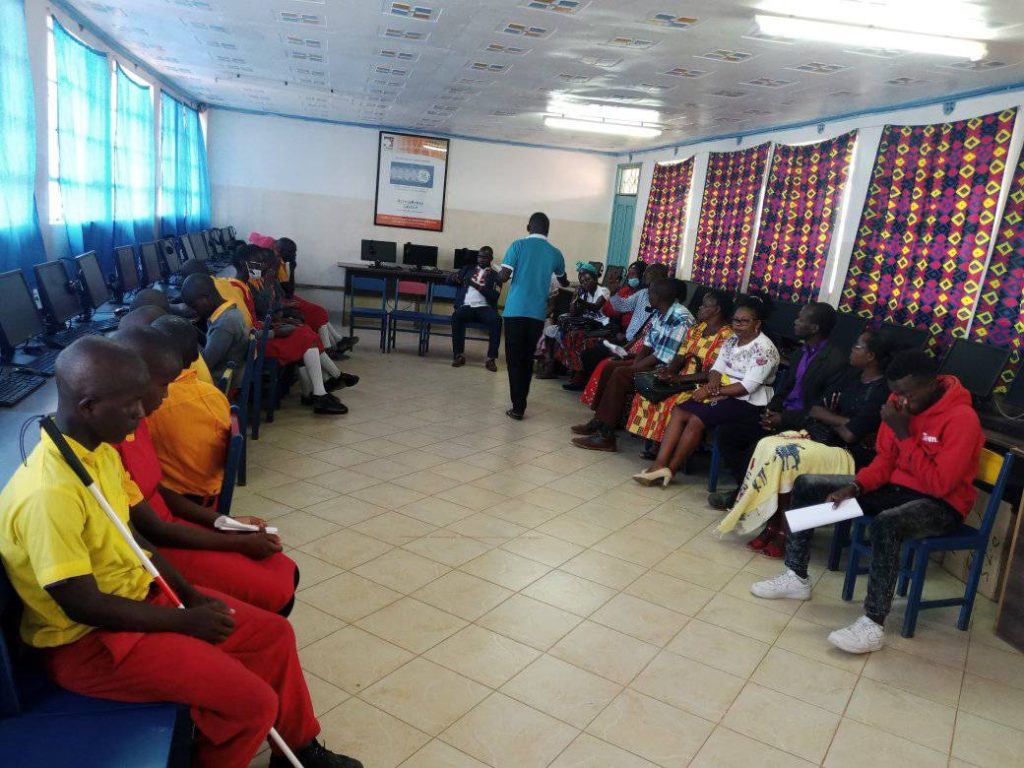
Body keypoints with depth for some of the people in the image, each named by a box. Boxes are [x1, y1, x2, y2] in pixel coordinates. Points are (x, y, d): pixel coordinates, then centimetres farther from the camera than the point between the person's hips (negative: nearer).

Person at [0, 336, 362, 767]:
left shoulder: (100, 452, -1)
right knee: (251, 702, -17)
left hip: (141, 594, 9)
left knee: (274, 634, 8)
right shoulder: (47, 493, -30)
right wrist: (183, 621, -16)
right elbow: (83, 605, -25)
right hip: (86, 639, -9)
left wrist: (188, 594, 0)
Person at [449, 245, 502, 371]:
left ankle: (491, 358, -29)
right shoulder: (468, 268, 22)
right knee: (456, 316, -34)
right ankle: (459, 355, -25)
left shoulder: (495, 275, 12)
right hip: (467, 306, 1)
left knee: (497, 319, -34)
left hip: (484, 307, -1)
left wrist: (476, 285, -13)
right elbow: (449, 278, 22)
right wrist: (454, 277, -4)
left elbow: (494, 296, -3)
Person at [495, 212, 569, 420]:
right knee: (527, 358, 15)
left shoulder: (519, 245, -1)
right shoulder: (555, 253, 9)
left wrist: (497, 274, 15)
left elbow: (503, 277, -10)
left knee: (514, 359, 2)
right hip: (537, 313, 3)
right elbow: (563, 282, 28)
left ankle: (517, 407, -2)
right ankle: (521, 401, 25)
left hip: (516, 310, -3)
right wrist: (566, 283, 53)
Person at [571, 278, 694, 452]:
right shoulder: (659, 312, 6)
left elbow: (664, 356, -23)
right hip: (653, 361, 10)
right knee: (610, 367, 5)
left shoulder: (681, 319, -22)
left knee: (621, 374, -24)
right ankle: (599, 420, 8)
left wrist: (633, 367, -16)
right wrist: (635, 363, -5)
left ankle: (605, 435, -22)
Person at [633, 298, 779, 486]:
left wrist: (713, 391, -18)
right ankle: (659, 465, -23)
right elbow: (717, 369, 8)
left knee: (697, 419, -26)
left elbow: (747, 387, -20)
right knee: (679, 411, -14)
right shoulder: (732, 341, 11)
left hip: (747, 402, -8)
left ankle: (670, 470, -13)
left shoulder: (764, 349, -13)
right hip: (724, 393, 8)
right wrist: (712, 386, -15)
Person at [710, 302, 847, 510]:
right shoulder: (804, 350, 12)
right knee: (727, 432, -4)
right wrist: (772, 409, -3)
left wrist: (785, 419, -19)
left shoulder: (835, 360, -15)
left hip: (802, 426, -9)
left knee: (757, 448, -28)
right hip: (781, 416, 9)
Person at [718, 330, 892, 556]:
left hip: (850, 453, -8)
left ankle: (782, 530, -15)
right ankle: (772, 525, -14)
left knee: (787, 456, -29)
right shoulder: (852, 374, 10)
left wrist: (829, 418, -1)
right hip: (825, 438, 8)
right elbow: (815, 409, 9)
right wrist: (841, 420, -10)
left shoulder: (881, 391, -15)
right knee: (769, 445, -15)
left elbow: (850, 435, -21)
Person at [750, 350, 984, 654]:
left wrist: (903, 433, -27)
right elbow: (885, 460, 4)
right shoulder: (902, 401, -2)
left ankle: (873, 625, -30)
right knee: (807, 485, -3)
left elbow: (940, 485, -27)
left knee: (885, 524, -41)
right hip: (895, 487, 8)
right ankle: (797, 577, 7)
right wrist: (854, 486, -14)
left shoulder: (962, 419, -23)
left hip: (940, 504, -7)